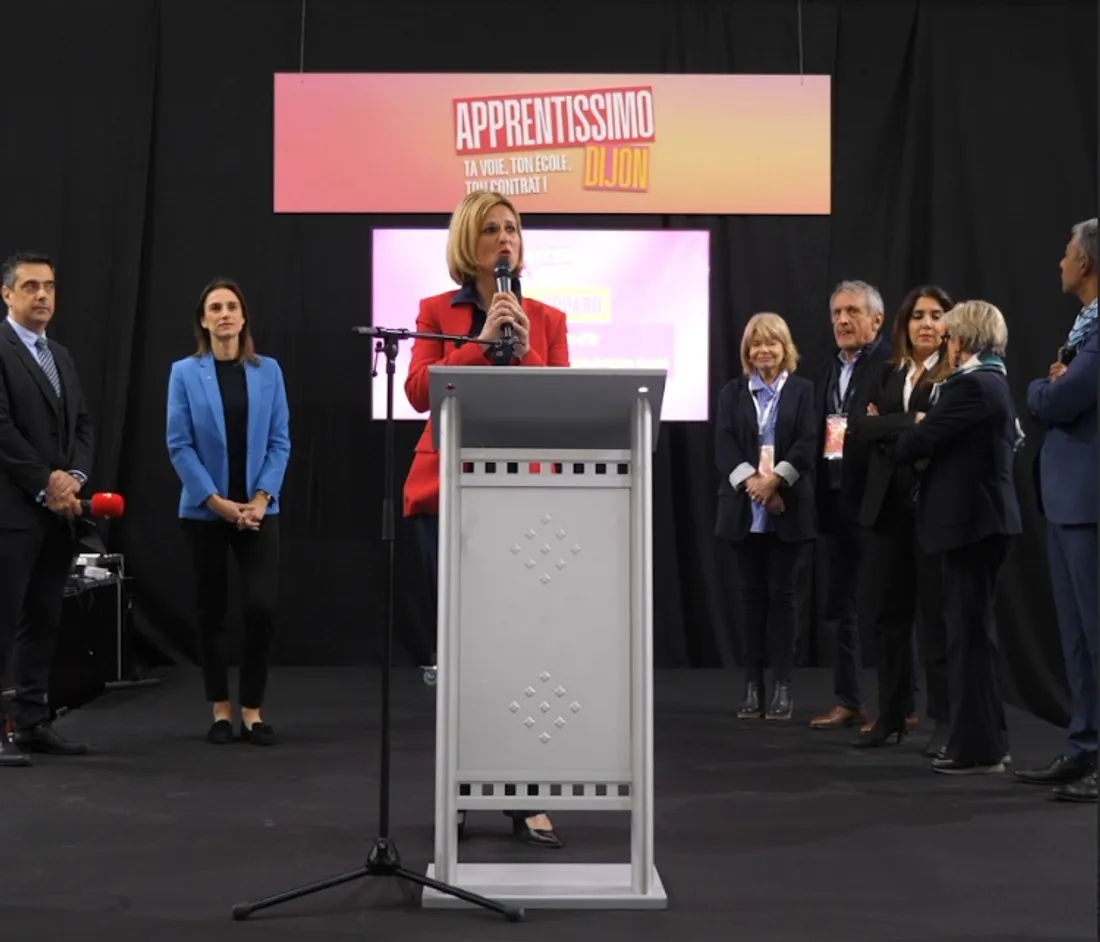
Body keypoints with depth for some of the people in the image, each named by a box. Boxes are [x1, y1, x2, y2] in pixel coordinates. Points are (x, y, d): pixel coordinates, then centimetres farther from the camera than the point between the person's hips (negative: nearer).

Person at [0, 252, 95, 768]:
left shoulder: (61, 356, 18)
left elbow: (83, 425, 16)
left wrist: (73, 477, -2)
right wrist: (45, 485, -13)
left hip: (59, 511, 8)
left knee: (43, 621, 9)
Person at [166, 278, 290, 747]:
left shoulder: (268, 371, 4)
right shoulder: (184, 373, 0)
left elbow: (280, 441, 2)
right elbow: (179, 445, -5)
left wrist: (260, 498, -9)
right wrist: (216, 501, -12)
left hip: (258, 509, 1)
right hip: (204, 510, 0)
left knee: (262, 607, -9)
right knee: (210, 611, 6)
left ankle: (252, 711, 5)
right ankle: (221, 711, 18)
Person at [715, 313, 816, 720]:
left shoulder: (804, 390, 6)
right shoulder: (732, 392, 11)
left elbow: (808, 443, -5)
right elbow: (724, 444, -1)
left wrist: (775, 480, -19)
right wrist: (751, 481, -16)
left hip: (788, 508, -2)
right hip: (744, 509, 2)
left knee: (782, 593, 0)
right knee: (751, 594, 4)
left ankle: (782, 686, 4)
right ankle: (753, 686, 8)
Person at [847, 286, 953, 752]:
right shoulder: (886, 373, 14)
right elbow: (858, 425, -1)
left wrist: (887, 427, -11)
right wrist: (912, 425, -14)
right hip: (887, 505, 5)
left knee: (937, 613, 0)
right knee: (888, 612, 9)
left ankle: (945, 718, 8)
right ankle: (893, 713, 19)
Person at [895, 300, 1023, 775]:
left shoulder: (969, 384, -17)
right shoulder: (992, 381, 15)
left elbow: (913, 444, -19)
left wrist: (914, 437, 5)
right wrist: (928, 448, 1)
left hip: (970, 517, -10)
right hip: (979, 514, 10)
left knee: (969, 631, -4)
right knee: (972, 628, 16)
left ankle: (978, 747, 2)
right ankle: (983, 737, 24)